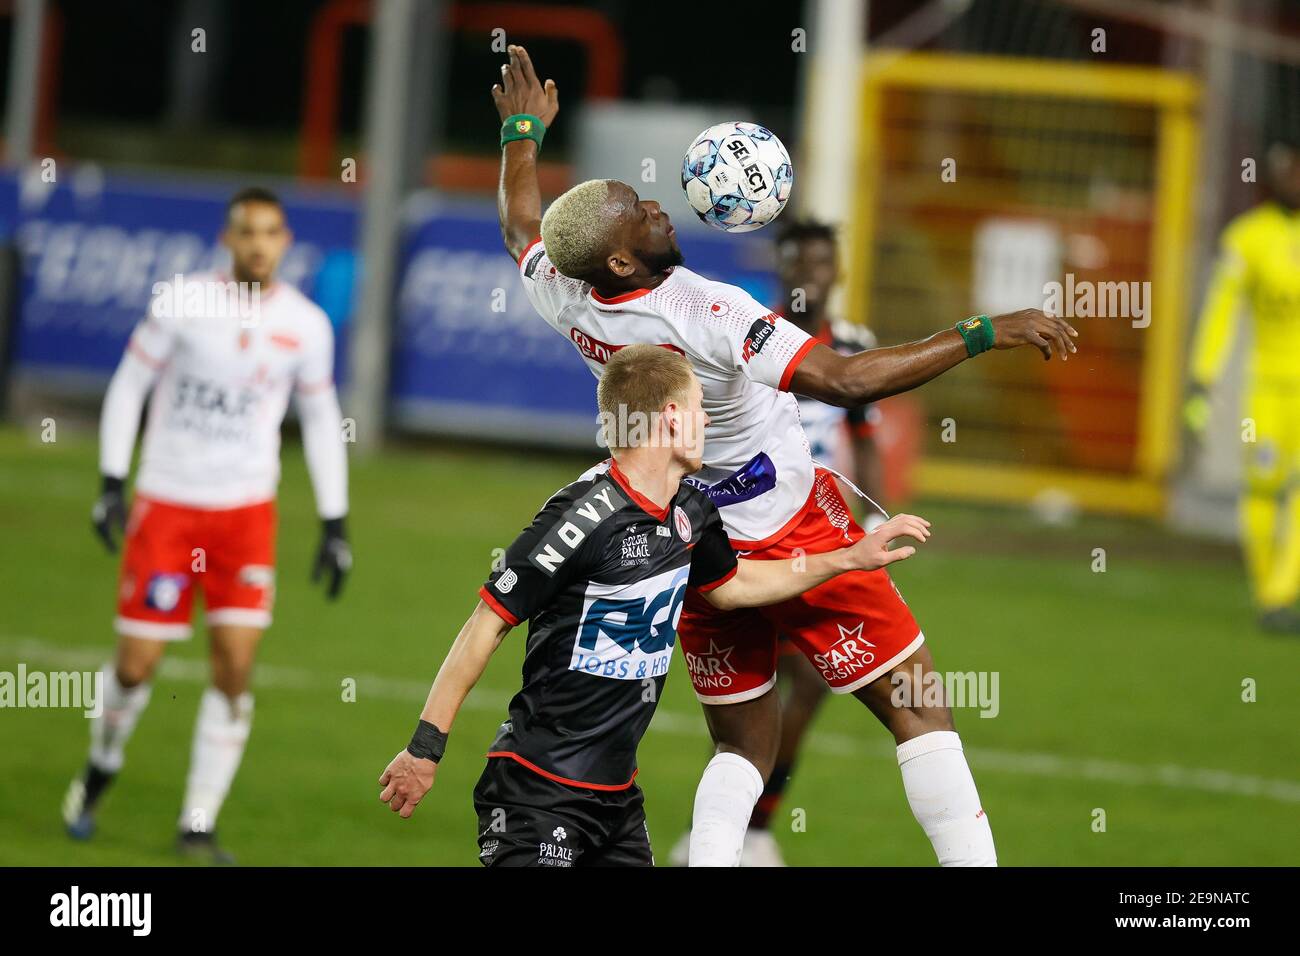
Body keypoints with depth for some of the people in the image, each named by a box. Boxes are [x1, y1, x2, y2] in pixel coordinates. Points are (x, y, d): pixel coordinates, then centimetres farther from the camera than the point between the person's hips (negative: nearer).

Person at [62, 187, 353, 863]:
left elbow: (320, 420, 11)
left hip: (247, 510, 2)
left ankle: (198, 825, 1)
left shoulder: (305, 325, 0)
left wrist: (335, 527, 8)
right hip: (166, 503, -2)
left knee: (236, 667, -9)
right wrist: (112, 485, -5)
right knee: (137, 665, -3)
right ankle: (102, 765, 29)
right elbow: (128, 386, 2)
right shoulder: (180, 300, -6)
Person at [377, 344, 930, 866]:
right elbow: (487, 625, -17)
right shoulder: (585, 518, -21)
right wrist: (424, 749, -15)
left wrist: (848, 559, 28)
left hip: (616, 791, 8)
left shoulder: (689, 512, 6)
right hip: (537, 792, -8)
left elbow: (728, 585, 28)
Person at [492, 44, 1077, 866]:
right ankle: (971, 859, -6)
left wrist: (524, 129, 31)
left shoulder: (571, 305, -8)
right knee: (917, 707, 1)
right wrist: (984, 334, -34)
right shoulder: (706, 316, -29)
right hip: (789, 536, -7)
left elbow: (521, 224, 16)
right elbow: (843, 380, -35)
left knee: (744, 746, 18)